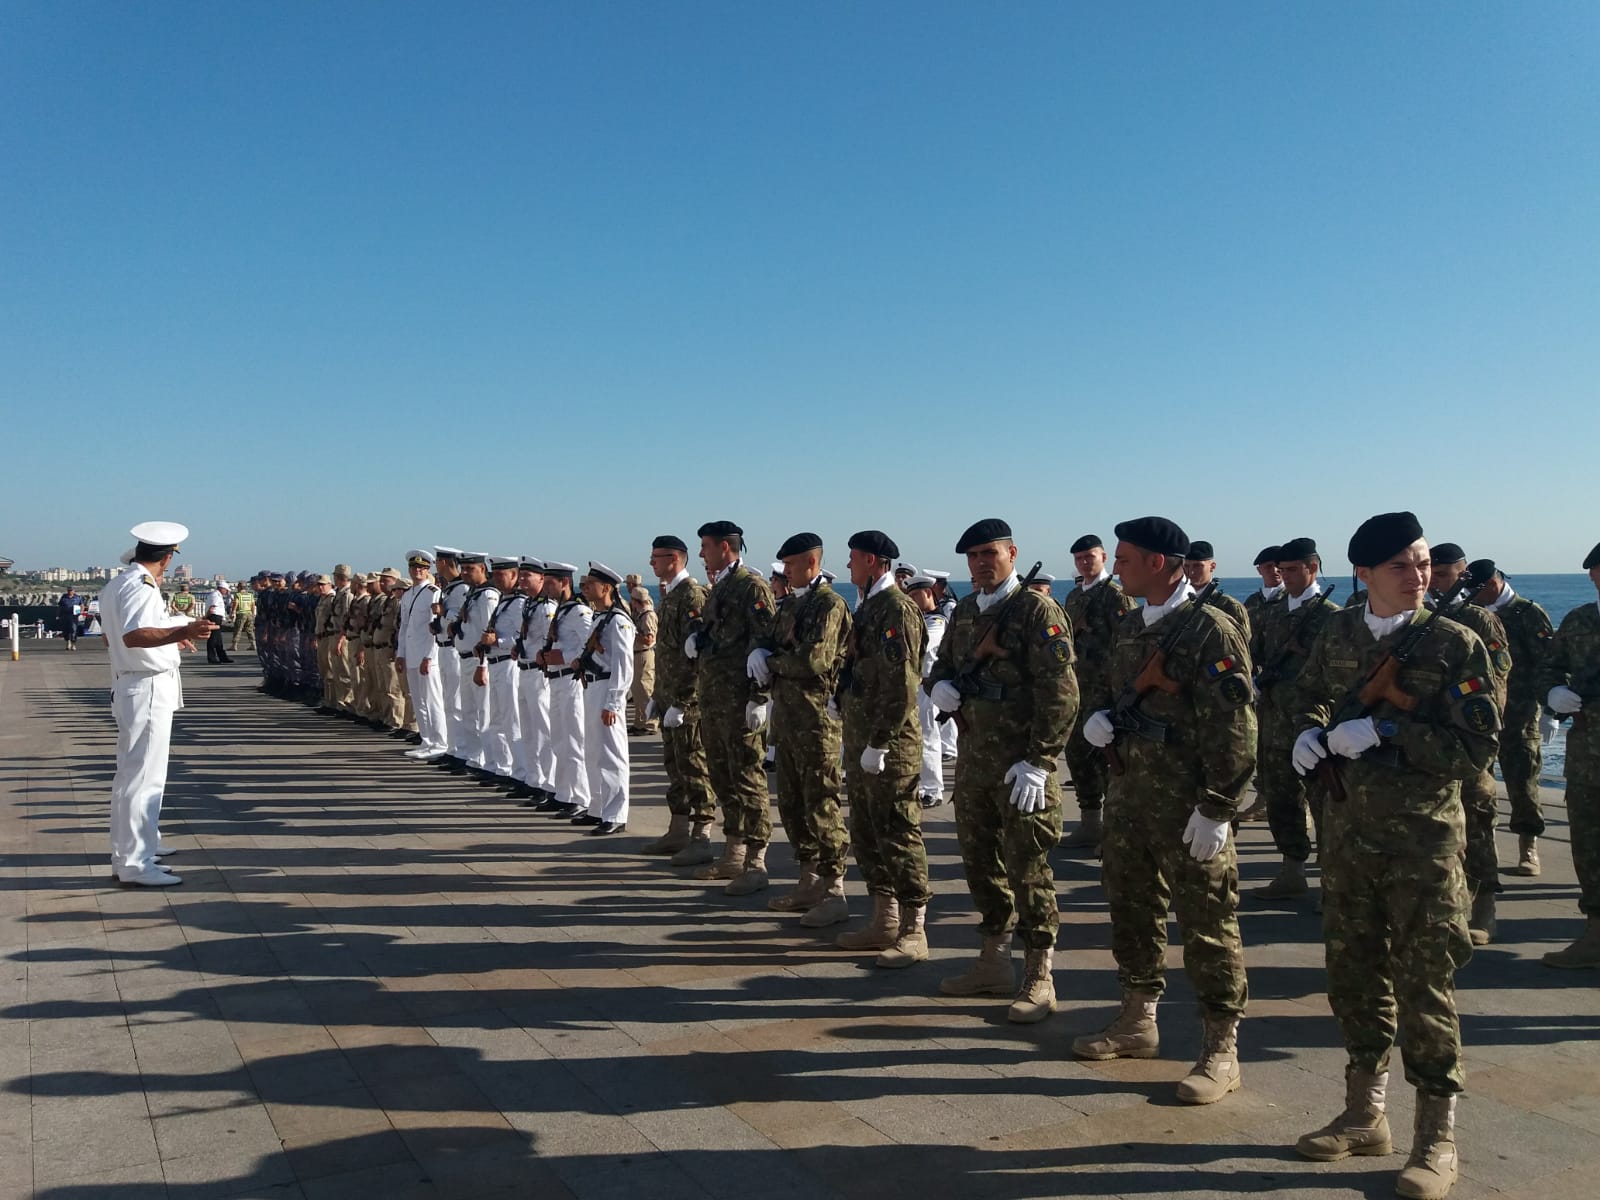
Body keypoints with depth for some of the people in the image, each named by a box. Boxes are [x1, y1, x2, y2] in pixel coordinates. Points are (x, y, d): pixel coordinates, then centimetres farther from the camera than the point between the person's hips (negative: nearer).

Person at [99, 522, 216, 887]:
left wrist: (169, 638, 31)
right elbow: (133, 636, -34)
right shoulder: (141, 587, -18)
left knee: (133, 772, 23)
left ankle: (135, 846, 39)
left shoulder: (117, 584, 14)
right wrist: (182, 631, -45)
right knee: (143, 775, -7)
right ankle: (135, 864, -4)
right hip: (148, 689, -11)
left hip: (129, 685, 11)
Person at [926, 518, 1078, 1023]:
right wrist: (938, 685, -2)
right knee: (980, 861, 15)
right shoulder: (966, 611, 12)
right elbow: (943, 665, 23)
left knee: (1028, 869, -1)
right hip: (973, 758, 8)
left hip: (1021, 766, -8)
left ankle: (1039, 980, 11)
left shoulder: (1038, 611, -11)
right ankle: (993, 963, 30)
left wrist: (1038, 762, -19)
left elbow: (1060, 693, -16)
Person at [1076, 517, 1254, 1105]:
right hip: (1128, 791, 8)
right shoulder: (1131, 629, 12)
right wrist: (1097, 717, 1)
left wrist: (1218, 808, -19)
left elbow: (1233, 728, -17)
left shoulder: (1212, 630, -14)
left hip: (1187, 804, -8)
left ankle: (1222, 1051, 13)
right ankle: (1137, 1021, 34)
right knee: (1131, 909, 18)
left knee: (1206, 924, 1)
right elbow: (1108, 691, 24)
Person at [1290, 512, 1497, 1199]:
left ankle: (1436, 1141, 17)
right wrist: (1311, 731, -1)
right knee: (1353, 974, 14)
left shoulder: (1455, 644, -9)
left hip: (1421, 835, -5)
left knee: (1423, 982, 1)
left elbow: (1478, 750, -14)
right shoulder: (1340, 632, 4)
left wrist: (1385, 730, -21)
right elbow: (1312, 695, 21)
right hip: (1347, 827, 5)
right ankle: (1364, 1115, 30)